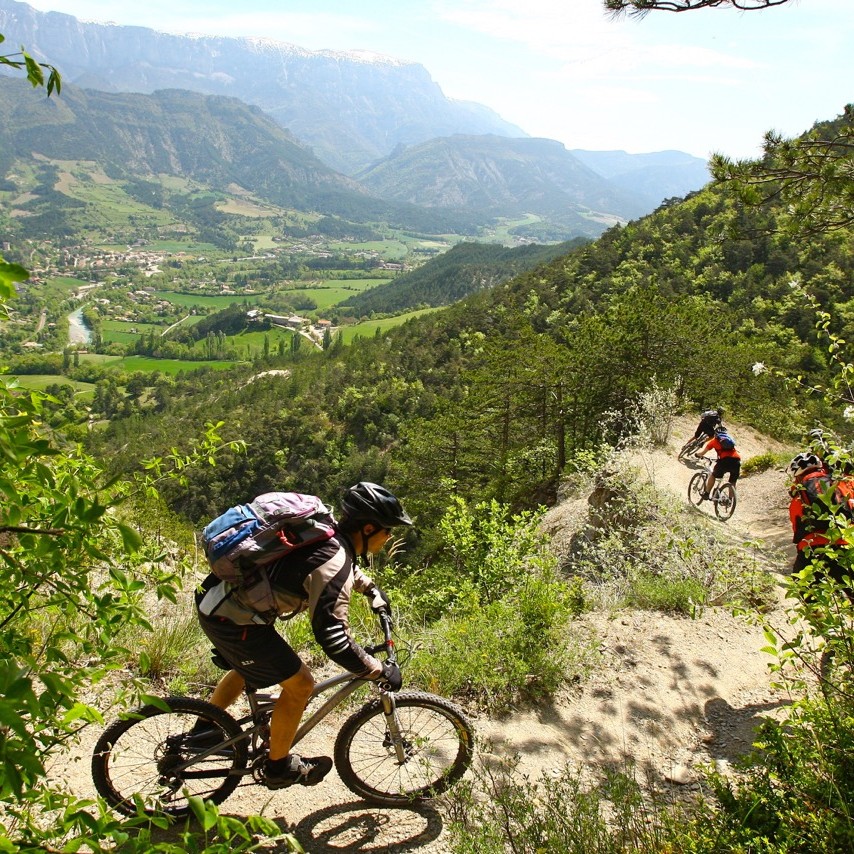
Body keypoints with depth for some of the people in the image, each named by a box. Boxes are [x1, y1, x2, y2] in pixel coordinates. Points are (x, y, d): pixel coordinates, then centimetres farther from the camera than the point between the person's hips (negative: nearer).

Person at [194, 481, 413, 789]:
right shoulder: (333, 565, -23)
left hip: (217, 596, 9)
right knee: (300, 683, 3)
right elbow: (334, 639, -25)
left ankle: (203, 730, 50)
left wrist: (370, 587, 34)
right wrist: (381, 672, -13)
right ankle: (278, 766, 23)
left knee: (249, 666, 33)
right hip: (234, 620, -9)